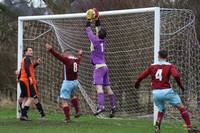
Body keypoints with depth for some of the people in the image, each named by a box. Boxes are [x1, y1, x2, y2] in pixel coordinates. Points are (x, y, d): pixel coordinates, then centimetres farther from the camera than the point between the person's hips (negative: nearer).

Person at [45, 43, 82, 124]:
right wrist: (80, 54, 57)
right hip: (75, 82, 7)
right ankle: (77, 111, 26)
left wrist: (51, 50, -35)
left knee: (64, 101, -2)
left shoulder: (67, 60, -11)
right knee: (72, 95, 34)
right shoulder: (76, 60, 9)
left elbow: (59, 56, -25)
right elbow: (79, 58, 33)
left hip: (67, 82, -7)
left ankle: (67, 119, -7)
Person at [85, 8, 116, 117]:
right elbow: (99, 29, 22)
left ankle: (101, 106, -33)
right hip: (104, 66, 8)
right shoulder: (103, 40, 9)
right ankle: (113, 106, 14)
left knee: (99, 86, -19)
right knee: (107, 87, 11)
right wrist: (97, 20, 23)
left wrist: (89, 20, 6)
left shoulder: (95, 40, -10)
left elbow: (88, 31, -2)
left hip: (98, 67, -8)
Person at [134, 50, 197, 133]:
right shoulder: (169, 66, 0)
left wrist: (137, 83, 28)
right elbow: (176, 75, -18)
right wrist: (180, 85, -4)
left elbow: (141, 76, 8)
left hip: (155, 92, 4)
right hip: (166, 91, -4)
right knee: (181, 107, 4)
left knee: (161, 110, 27)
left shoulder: (152, 66, 8)